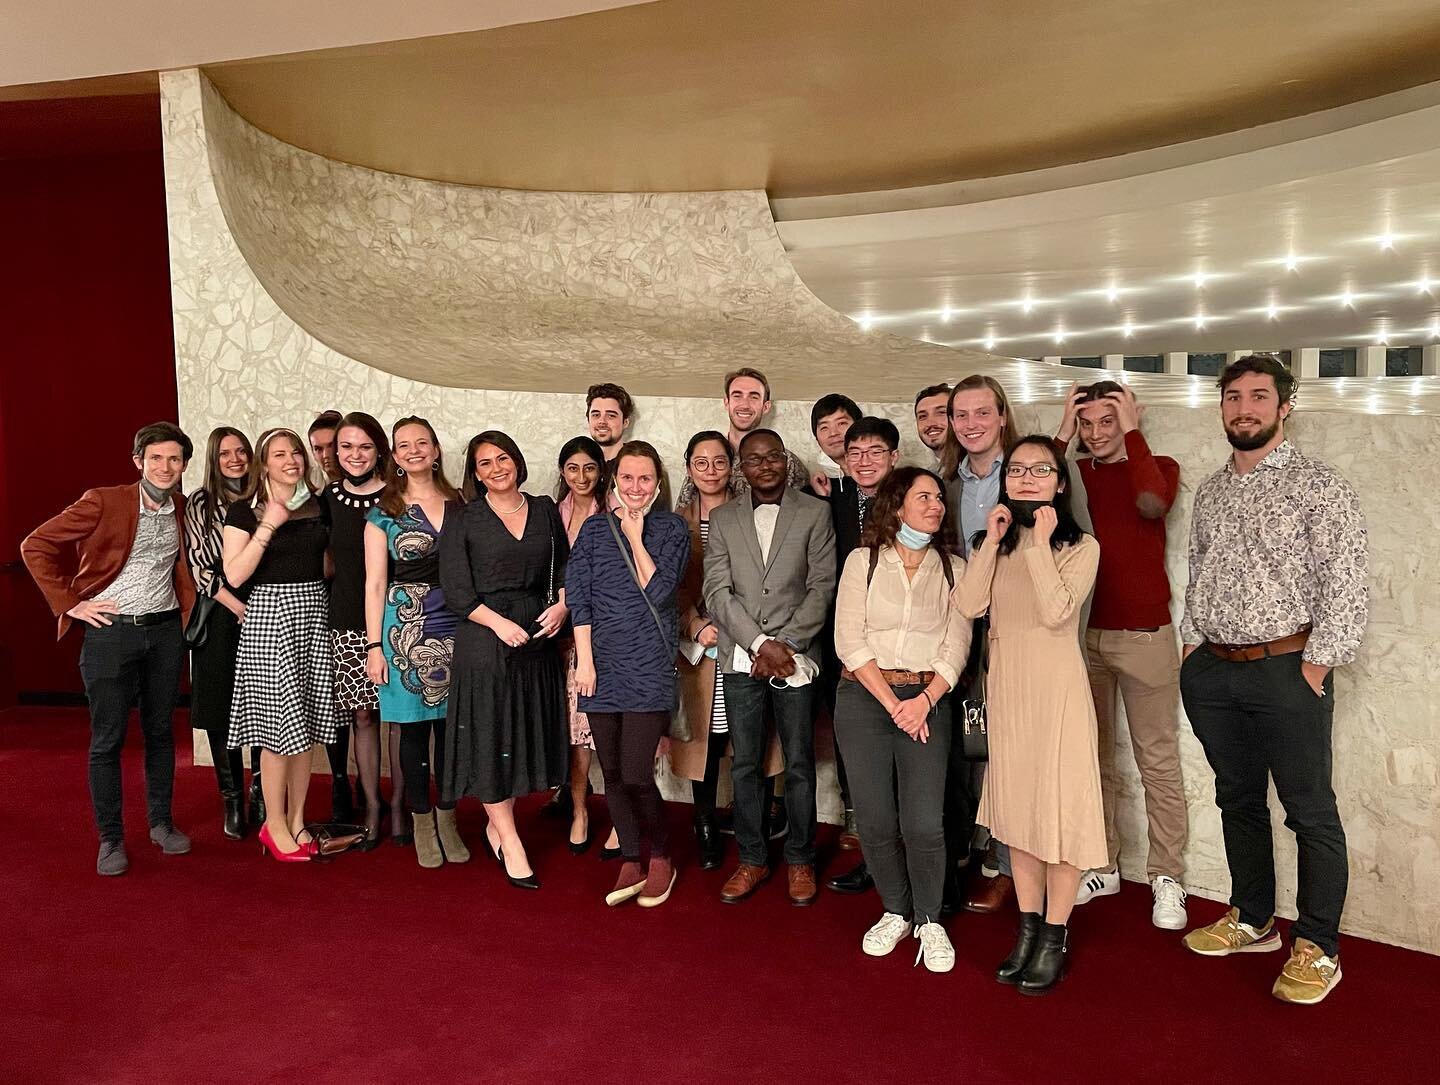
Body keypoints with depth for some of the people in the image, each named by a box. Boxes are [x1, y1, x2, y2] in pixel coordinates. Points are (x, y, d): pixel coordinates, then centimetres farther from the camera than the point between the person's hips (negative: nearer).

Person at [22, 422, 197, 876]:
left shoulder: (181, 509, 5)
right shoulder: (103, 501, -9)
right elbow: (35, 546, -9)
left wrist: (188, 604, 8)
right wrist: (70, 604, -10)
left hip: (165, 631, 4)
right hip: (111, 631, -4)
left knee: (161, 732, 12)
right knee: (107, 739, 2)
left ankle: (161, 822, 26)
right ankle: (111, 838, 14)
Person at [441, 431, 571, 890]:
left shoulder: (545, 510, 9)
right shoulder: (462, 523, -1)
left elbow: (565, 568, 12)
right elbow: (457, 592, -6)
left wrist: (562, 605, -6)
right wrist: (500, 623, -17)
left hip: (539, 636, 4)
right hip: (485, 640, -4)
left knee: (526, 734, 10)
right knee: (489, 736, -1)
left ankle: (496, 826, 27)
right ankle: (509, 841, 10)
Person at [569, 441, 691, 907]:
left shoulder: (672, 528, 3)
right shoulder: (594, 528, 9)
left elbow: (659, 591, -8)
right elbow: (577, 596, 4)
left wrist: (635, 537, -6)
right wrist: (584, 660, -3)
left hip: (650, 666, -3)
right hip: (602, 665, 3)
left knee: (636, 776, -7)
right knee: (612, 774, 7)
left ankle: (660, 857, 17)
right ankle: (631, 862, 24)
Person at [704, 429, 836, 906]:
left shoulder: (815, 513, 3)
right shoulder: (723, 518, 8)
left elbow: (822, 587, -2)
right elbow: (718, 593, 0)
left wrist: (784, 645, -10)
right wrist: (762, 643, -11)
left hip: (794, 657, -1)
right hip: (741, 659, 2)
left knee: (799, 765, 5)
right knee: (744, 765, 8)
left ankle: (800, 860, 21)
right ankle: (751, 859, 22)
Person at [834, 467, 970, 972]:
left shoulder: (952, 568, 8)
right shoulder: (863, 561, 3)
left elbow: (957, 645, 2)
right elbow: (849, 641, -3)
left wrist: (924, 700, -11)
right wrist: (891, 703, -10)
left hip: (927, 700, 0)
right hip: (864, 697, 0)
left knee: (924, 822, -8)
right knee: (875, 820, 2)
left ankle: (929, 920, 15)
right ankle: (896, 912, 25)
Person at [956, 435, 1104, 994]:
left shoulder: (1080, 546, -4)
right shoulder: (993, 543, 9)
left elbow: (1056, 611, -20)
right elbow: (969, 606, -7)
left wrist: (1039, 543, -18)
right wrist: (992, 541, -10)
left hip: (1056, 686, -5)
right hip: (1005, 685, 5)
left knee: (1061, 805, 0)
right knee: (1016, 806, 12)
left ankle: (1054, 936, 14)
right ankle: (1028, 926, 26)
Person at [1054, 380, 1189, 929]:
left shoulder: (1158, 467, 1)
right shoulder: (1075, 474, 7)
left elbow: (1153, 502, -23)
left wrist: (1131, 431, -14)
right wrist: (1062, 436, -9)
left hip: (1144, 636, -3)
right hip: (1082, 633, 3)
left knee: (1158, 762, 4)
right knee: (1091, 756, 10)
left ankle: (1166, 878, 15)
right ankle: (1101, 866, 23)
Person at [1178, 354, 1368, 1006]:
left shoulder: (1317, 485, -5)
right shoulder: (1210, 492, 13)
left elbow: (1348, 584, -10)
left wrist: (1317, 664, -14)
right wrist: (1192, 647, 10)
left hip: (1288, 669, -6)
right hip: (1213, 671, 6)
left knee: (1310, 812, 2)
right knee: (1238, 801, 15)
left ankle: (1318, 948, 16)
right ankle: (1253, 920, 30)